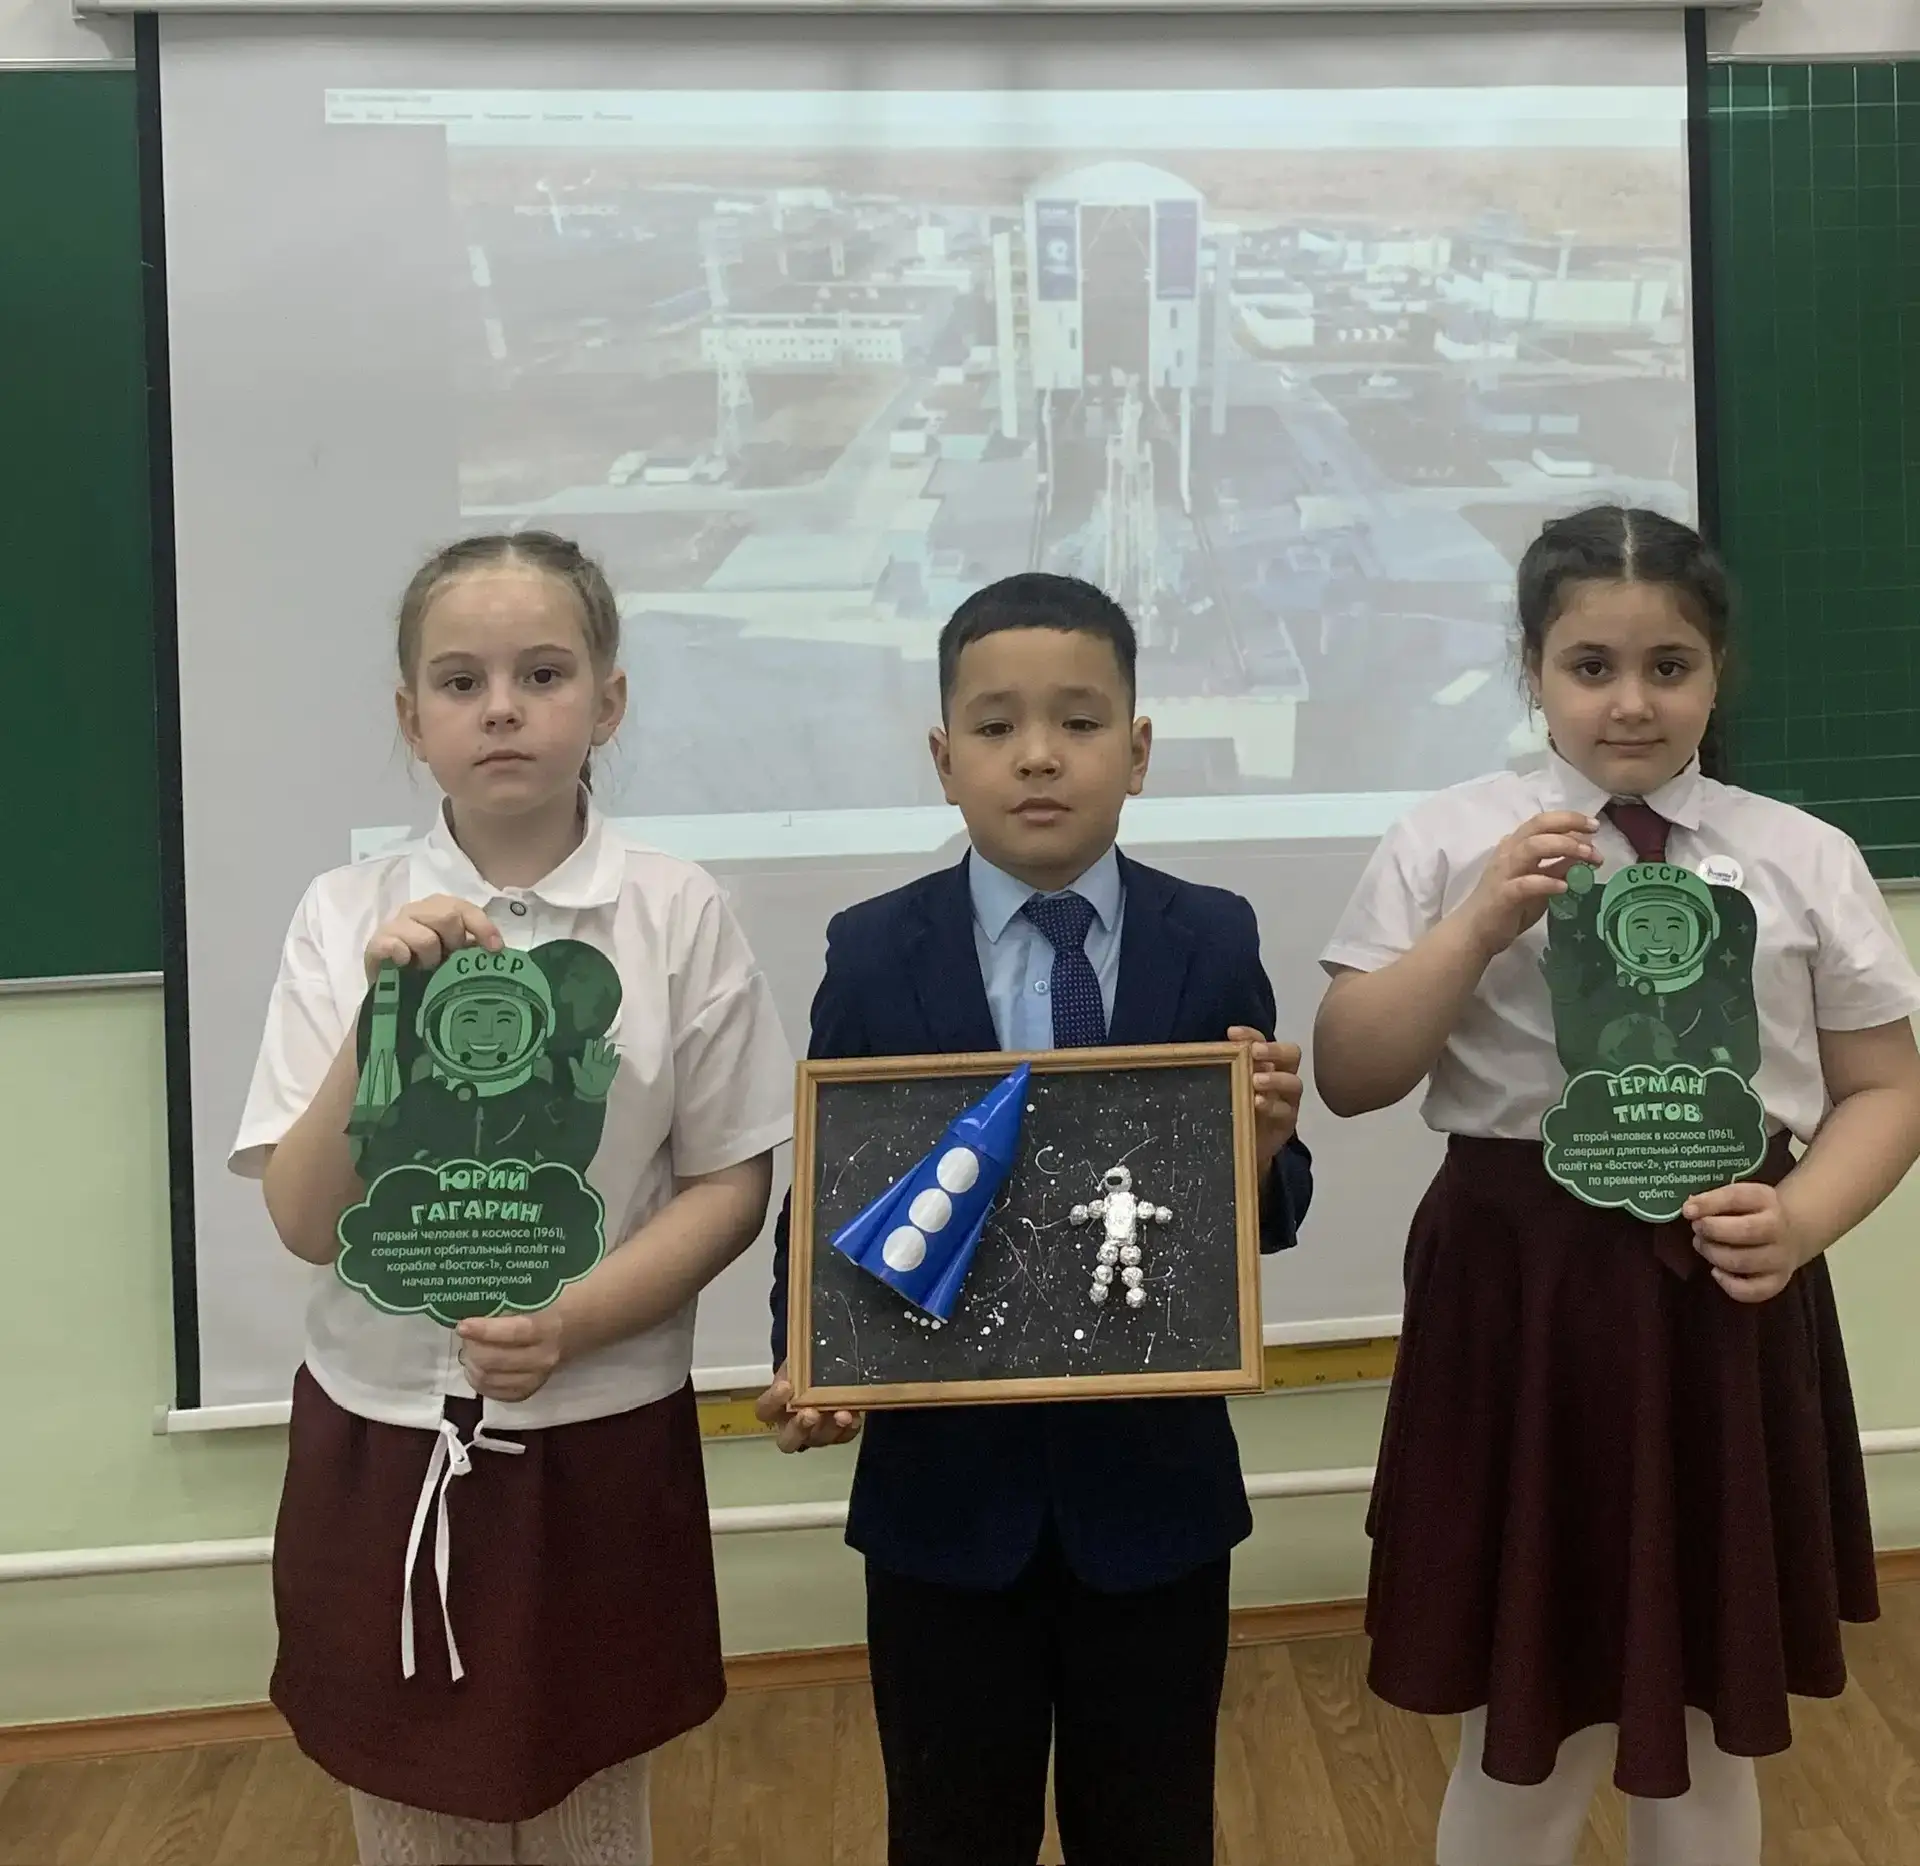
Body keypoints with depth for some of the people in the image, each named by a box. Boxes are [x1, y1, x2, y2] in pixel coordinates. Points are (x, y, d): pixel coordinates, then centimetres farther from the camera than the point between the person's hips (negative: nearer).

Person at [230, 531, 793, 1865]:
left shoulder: (679, 915, -8)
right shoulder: (346, 917, -5)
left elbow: (732, 1184, -4)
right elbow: (306, 1222, -8)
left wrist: (573, 1323, -18)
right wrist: (386, 1009, -21)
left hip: (602, 1444, -1)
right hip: (381, 1444, 1)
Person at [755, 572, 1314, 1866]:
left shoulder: (1213, 943, -4)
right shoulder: (874, 956, -4)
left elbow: (1268, 1219, -3)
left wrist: (1266, 1148, -25)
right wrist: (810, 1360, -20)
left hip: (1155, 1476, 1)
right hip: (943, 1480, 0)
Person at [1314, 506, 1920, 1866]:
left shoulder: (1804, 860, 2)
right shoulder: (1448, 843, -2)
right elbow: (1349, 1078, -5)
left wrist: (1803, 1218, -11)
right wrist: (1481, 925, -17)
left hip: (1729, 1296, 2)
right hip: (1522, 1296, -1)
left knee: (1709, 1729, 18)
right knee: (1525, 1732, 12)